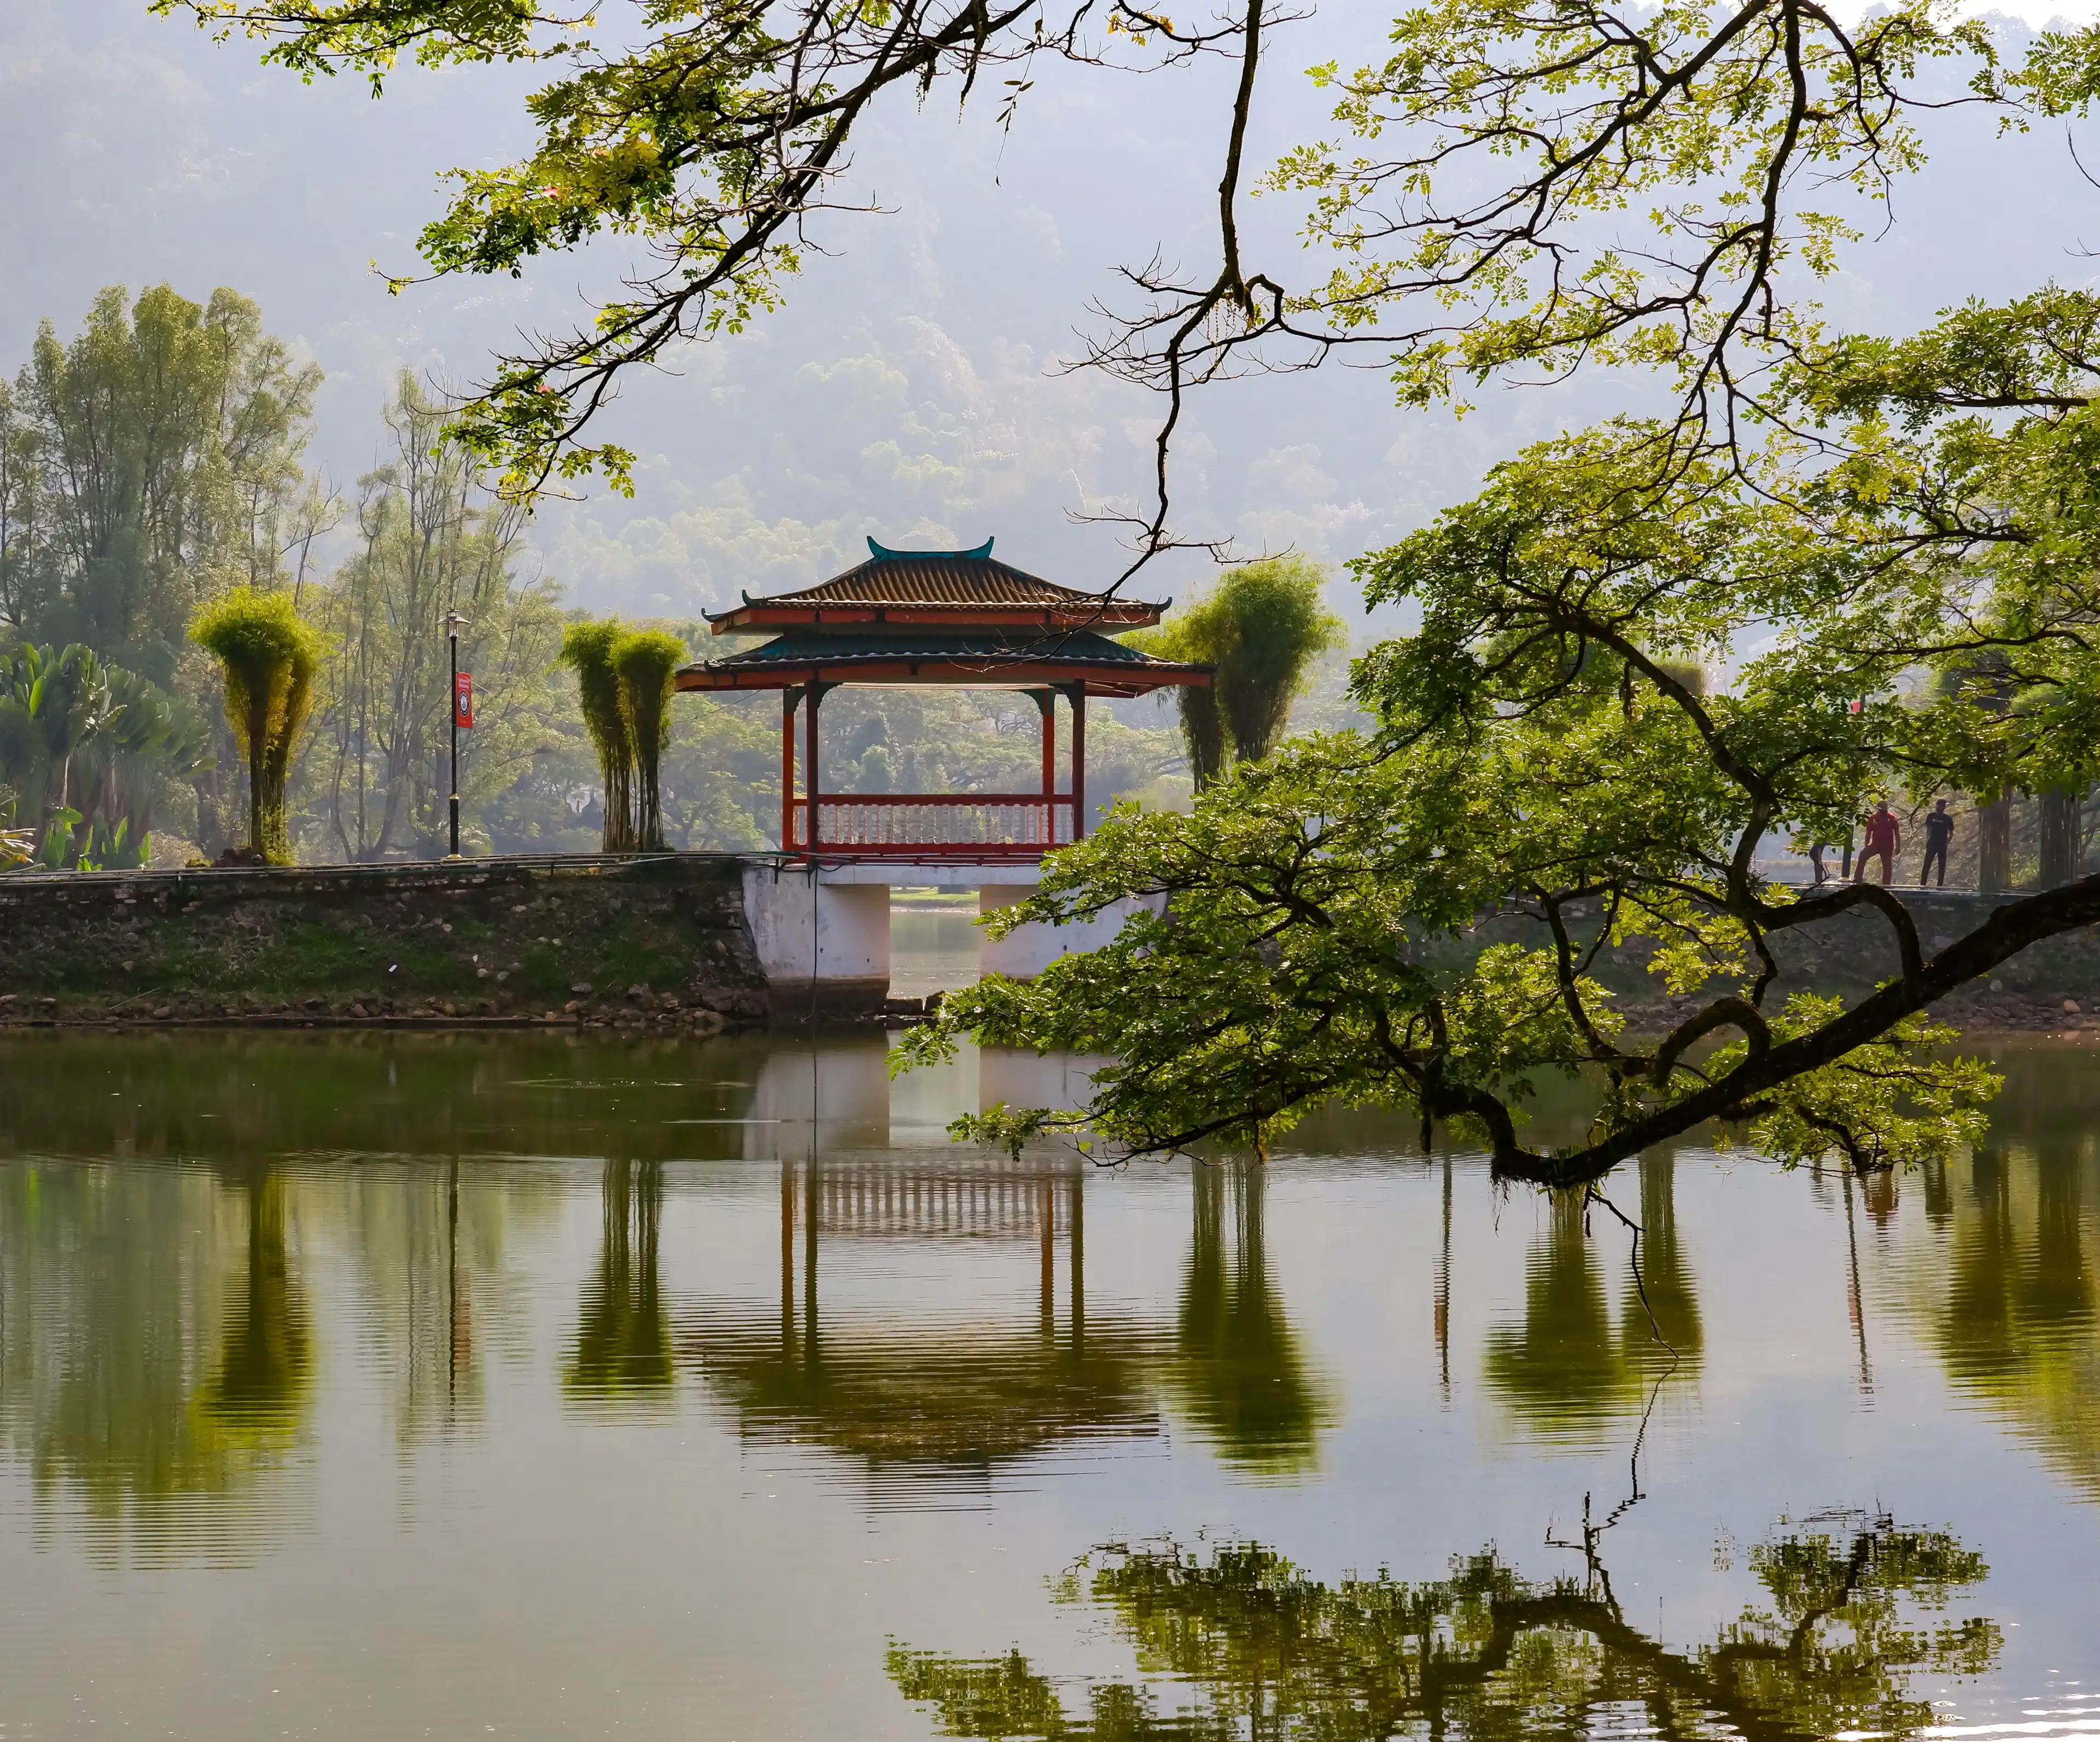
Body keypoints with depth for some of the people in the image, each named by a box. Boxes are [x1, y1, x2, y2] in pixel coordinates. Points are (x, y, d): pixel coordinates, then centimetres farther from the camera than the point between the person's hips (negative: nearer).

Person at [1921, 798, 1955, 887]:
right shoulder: (1932, 816, 4)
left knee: (1942, 866, 3)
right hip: (1932, 844, 0)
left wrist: (1947, 843, -5)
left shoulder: (1947, 819, 0)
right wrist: (1927, 840, 1)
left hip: (1942, 845, 0)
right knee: (1927, 865, -6)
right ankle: (1922, 885, -7)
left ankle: (1940, 886, 9)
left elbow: (1951, 834, 5)